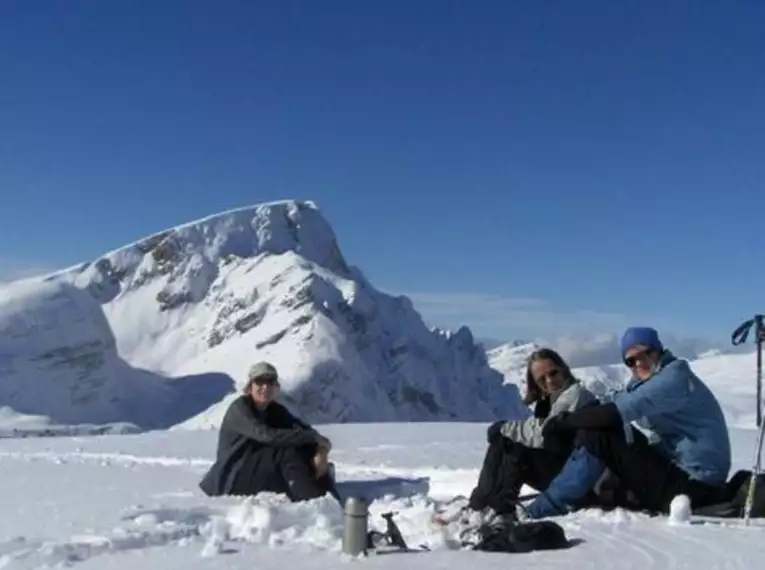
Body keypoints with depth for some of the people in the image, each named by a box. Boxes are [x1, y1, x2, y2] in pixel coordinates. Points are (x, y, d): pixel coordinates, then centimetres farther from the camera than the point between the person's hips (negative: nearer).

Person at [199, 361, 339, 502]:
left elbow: (304, 429, -8)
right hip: (231, 478, -7)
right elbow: (267, 436, -32)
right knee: (287, 451, -25)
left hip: (258, 470, 7)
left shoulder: (275, 410, 5)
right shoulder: (239, 408, -16)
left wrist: (321, 450, -30)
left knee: (307, 449, -12)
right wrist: (313, 437, -31)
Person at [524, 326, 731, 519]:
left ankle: (544, 509, -11)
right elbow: (612, 402, 6)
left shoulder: (673, 378, -16)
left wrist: (566, 421, -14)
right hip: (681, 471, 10)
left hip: (695, 483, -10)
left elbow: (614, 413, -24)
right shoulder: (645, 382, 16)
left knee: (595, 437, -16)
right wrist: (568, 418, -10)